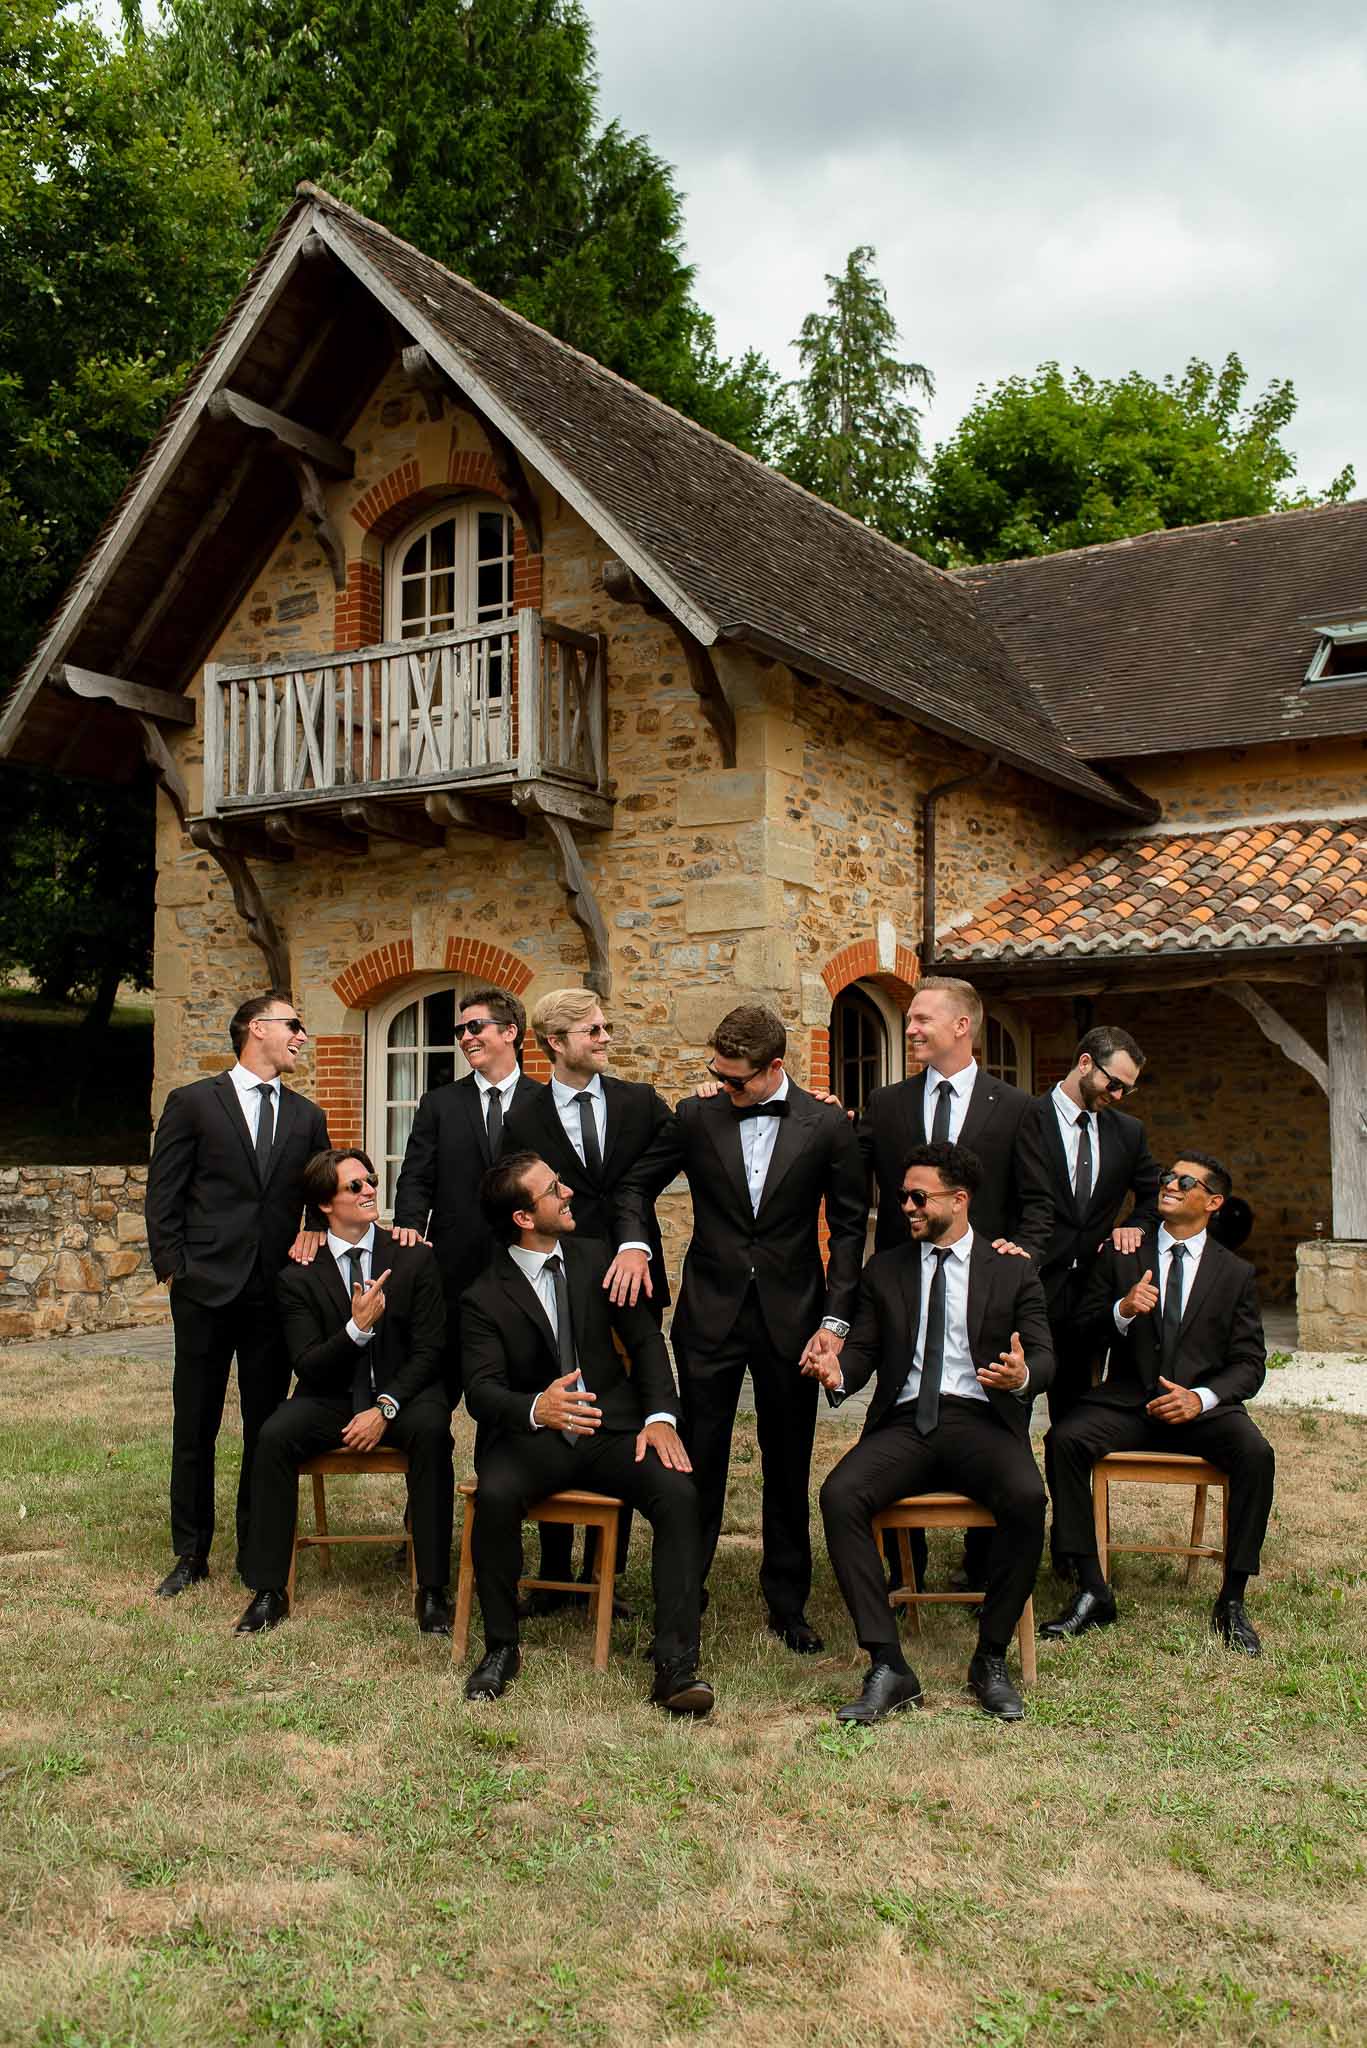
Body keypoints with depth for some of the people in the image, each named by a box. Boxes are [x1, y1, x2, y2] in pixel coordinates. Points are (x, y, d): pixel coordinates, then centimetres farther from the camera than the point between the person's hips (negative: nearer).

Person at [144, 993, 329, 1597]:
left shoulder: (308, 1117, 13)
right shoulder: (192, 1103, 2)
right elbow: (163, 1196, 1)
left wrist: (312, 1231, -2)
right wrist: (174, 1270, -6)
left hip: (276, 1291, 3)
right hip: (206, 1287, -3)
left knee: (267, 1427, 7)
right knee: (195, 1427, 5)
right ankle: (190, 1552, 18)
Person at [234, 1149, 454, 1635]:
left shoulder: (414, 1258, -2)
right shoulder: (299, 1275, -1)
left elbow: (429, 1351, -4)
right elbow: (307, 1365, -7)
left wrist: (385, 1408, -19)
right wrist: (357, 1328, -24)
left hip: (403, 1395, -1)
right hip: (330, 1398, 1)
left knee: (431, 1431, -33)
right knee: (274, 1436, -27)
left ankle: (432, 1590, -25)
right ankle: (268, 1591, -14)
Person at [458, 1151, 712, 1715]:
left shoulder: (596, 1259, 6)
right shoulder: (484, 1299, -4)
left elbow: (645, 1340, 7)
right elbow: (482, 1389, -15)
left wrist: (660, 1416, -11)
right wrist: (536, 1409, -39)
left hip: (609, 1428, 2)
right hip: (530, 1436, -2)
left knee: (678, 1493, -25)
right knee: (496, 1494, -34)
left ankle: (676, 1663, -23)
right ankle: (500, 1647, -12)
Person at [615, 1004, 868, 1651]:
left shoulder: (826, 1125, -2)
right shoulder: (696, 1117, 1)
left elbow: (849, 1227, 1)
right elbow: (634, 1183, 12)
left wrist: (835, 1319, -6)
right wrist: (634, 1242, -8)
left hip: (792, 1317, 0)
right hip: (710, 1313, 0)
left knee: (788, 1469, 10)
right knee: (698, 1464, 2)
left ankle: (787, 1605, 24)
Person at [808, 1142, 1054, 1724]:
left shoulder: (1012, 1271, 12)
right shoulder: (885, 1269, 18)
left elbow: (1044, 1355, 5)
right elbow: (863, 1348, 13)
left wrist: (1022, 1376, -20)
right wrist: (839, 1372, -11)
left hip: (981, 1420, -2)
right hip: (905, 1423, 2)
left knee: (1026, 1497, -33)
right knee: (839, 1495, -28)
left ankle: (990, 1660, -14)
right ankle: (888, 1667, -23)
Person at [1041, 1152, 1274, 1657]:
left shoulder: (1235, 1274, 9)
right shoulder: (1122, 1255, 10)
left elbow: (1249, 1364, 4)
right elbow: (1084, 1327, 6)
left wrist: (1201, 1398, -16)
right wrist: (1123, 1310, -16)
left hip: (1202, 1406, 0)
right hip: (1127, 1402, 1)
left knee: (1256, 1454, -30)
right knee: (1064, 1439, -27)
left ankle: (1232, 1601, -16)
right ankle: (1092, 1591, -20)